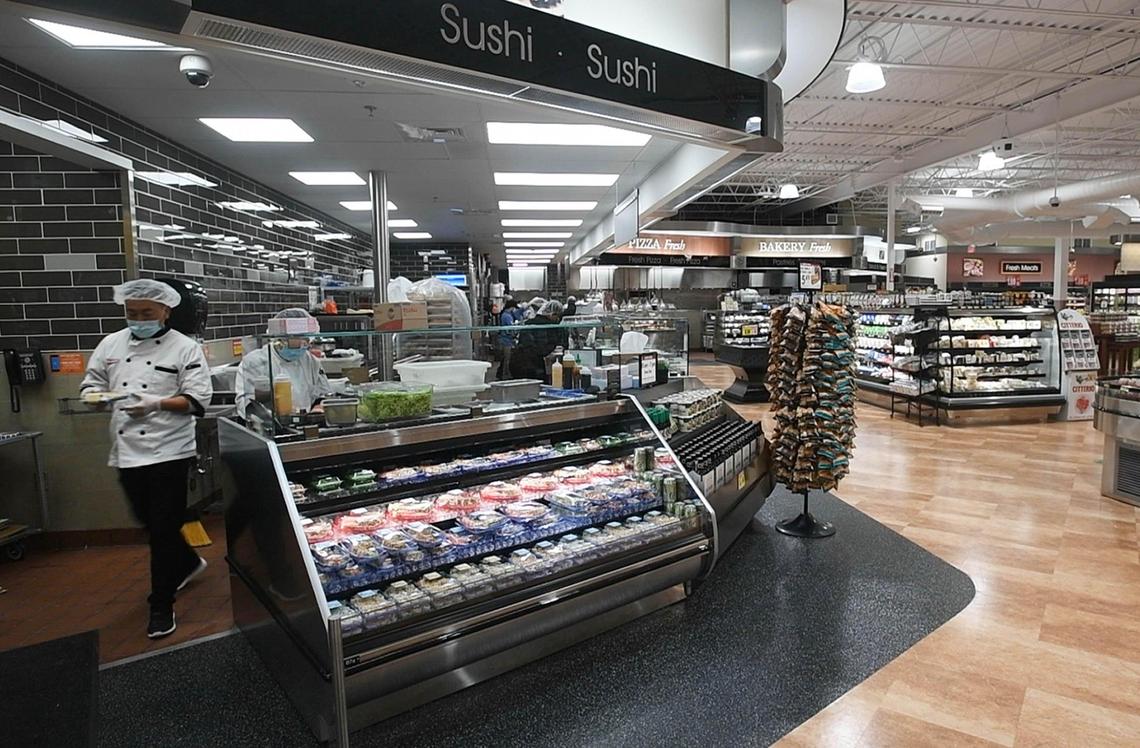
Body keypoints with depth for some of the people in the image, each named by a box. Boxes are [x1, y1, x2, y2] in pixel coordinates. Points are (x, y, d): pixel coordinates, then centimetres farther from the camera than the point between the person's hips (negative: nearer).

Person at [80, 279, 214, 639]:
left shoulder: (185, 348, -6)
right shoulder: (111, 344, 9)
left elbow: (198, 398, -10)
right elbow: (91, 383, 14)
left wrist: (157, 403, -24)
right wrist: (94, 395, -9)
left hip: (168, 450, -6)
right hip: (127, 450, 6)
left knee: (164, 528, -1)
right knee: (148, 521, 18)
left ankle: (161, 605, 13)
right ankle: (188, 562, 44)